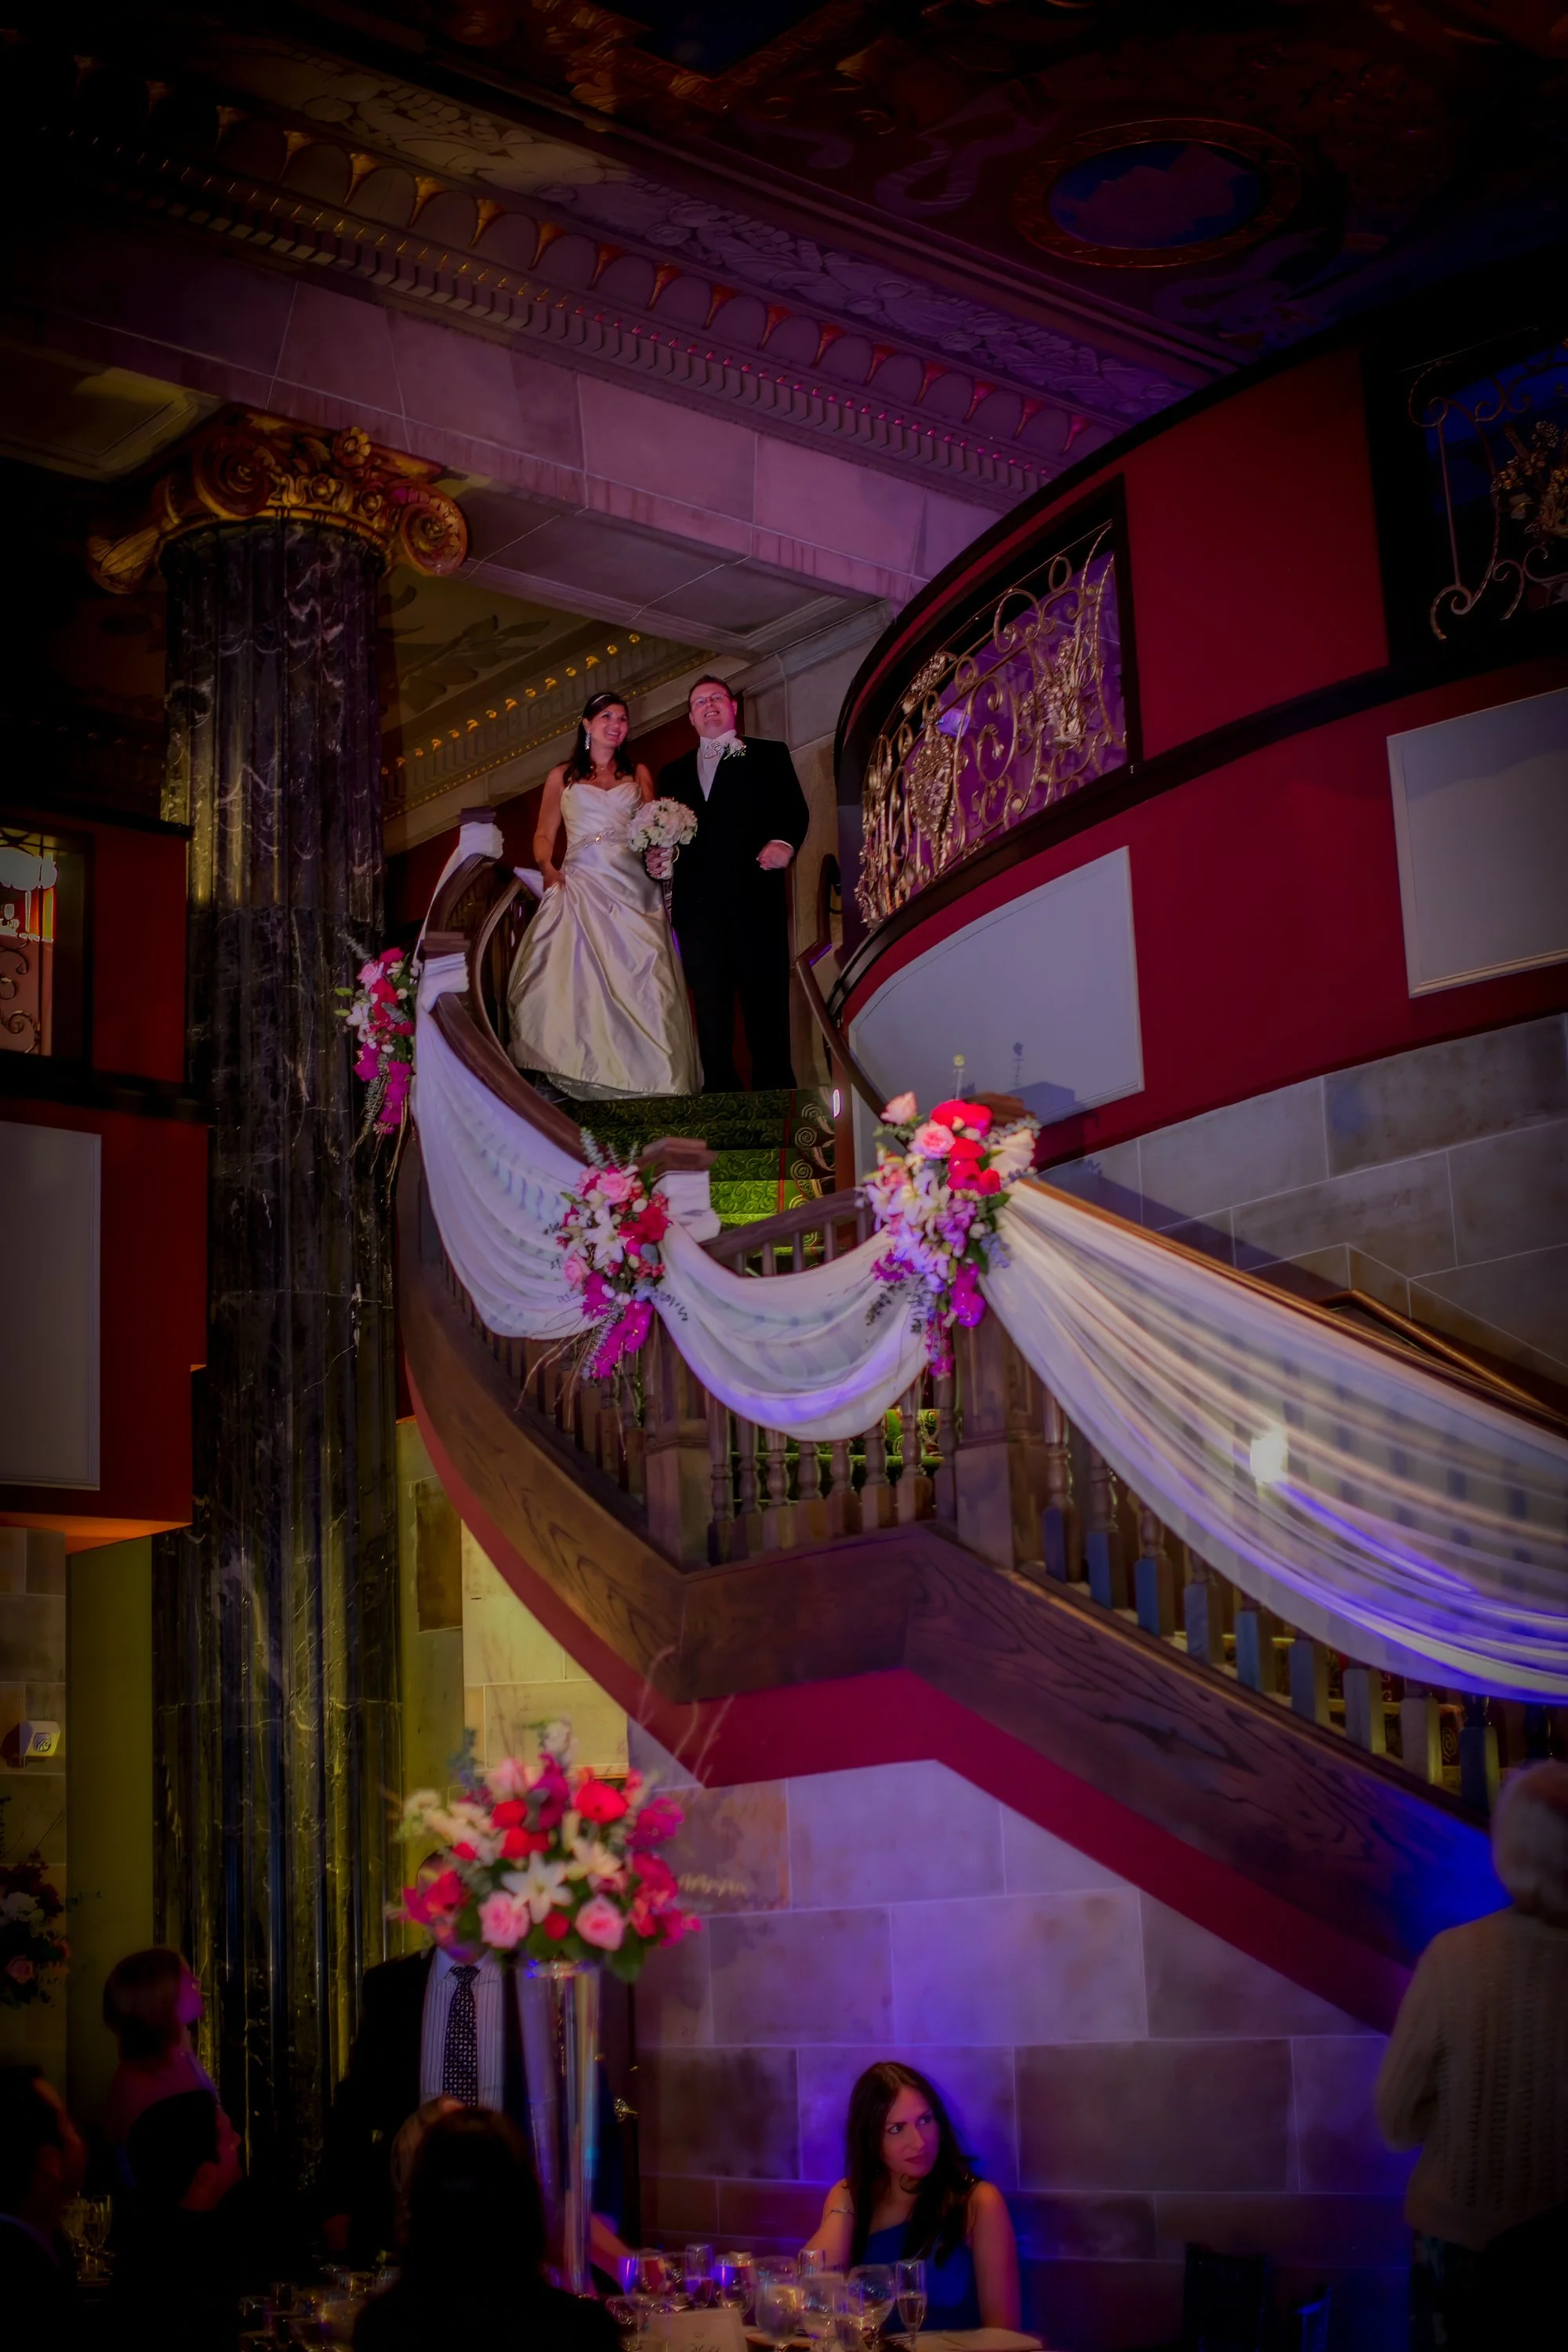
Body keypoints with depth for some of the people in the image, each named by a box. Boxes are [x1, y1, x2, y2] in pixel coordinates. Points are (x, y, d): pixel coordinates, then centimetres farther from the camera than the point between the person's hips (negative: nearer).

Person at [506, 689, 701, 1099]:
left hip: (633, 888, 1)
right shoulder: (562, 777, 16)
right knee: (580, 981, -14)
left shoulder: (638, 774, 18)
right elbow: (544, 835, 14)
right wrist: (548, 867, -6)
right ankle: (584, 1081, -16)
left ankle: (643, 1078, -10)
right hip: (582, 885, -1)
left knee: (639, 980, -10)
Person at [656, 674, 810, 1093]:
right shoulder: (674, 772, 22)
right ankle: (720, 1091, 8)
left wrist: (784, 842, -17)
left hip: (755, 896, -3)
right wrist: (657, 858, -3)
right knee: (709, 1005, 4)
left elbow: (795, 810, 2)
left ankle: (774, 1087, 0)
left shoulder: (769, 755, 12)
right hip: (697, 902, 3)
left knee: (765, 997, -4)